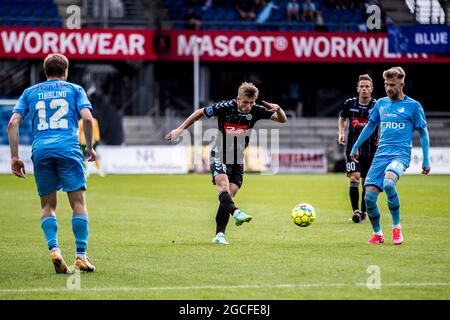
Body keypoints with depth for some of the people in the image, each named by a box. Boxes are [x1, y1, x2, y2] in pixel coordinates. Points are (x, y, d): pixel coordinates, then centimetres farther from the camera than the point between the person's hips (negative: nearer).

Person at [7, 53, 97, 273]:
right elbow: (87, 118, -1)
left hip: (41, 151, 2)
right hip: (68, 150, -2)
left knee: (47, 205, 10)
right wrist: (90, 147, 11)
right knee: (78, 203, 1)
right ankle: (81, 256, -6)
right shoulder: (74, 90, 14)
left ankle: (54, 249, -10)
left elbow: (13, 123, 8)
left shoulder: (30, 92, 19)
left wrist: (14, 157, 9)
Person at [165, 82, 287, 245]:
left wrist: (278, 109, -30)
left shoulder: (256, 110, -9)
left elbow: (282, 119, -7)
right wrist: (180, 129, -2)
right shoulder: (225, 107, -17)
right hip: (219, 156, -3)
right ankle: (236, 213, -52)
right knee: (223, 183, -30)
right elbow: (200, 113, -3)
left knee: (228, 196, -2)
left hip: (238, 160, 3)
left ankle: (219, 235, -2)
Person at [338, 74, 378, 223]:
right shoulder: (350, 103, 2)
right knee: (354, 178, -15)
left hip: (371, 150, 0)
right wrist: (341, 132, 5)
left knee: (367, 183, 6)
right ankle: (355, 211, -14)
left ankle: (363, 213, 19)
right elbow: (342, 118, 20)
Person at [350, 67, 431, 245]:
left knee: (388, 183, -34)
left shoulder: (413, 106, 1)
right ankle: (377, 233, 13)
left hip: (401, 154, -5)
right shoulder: (381, 103, 15)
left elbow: (423, 133, 6)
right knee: (369, 196, -8)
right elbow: (370, 126, 29)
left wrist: (426, 160, 1)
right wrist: (355, 147, 32)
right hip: (381, 154, 5)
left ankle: (396, 227, -15)